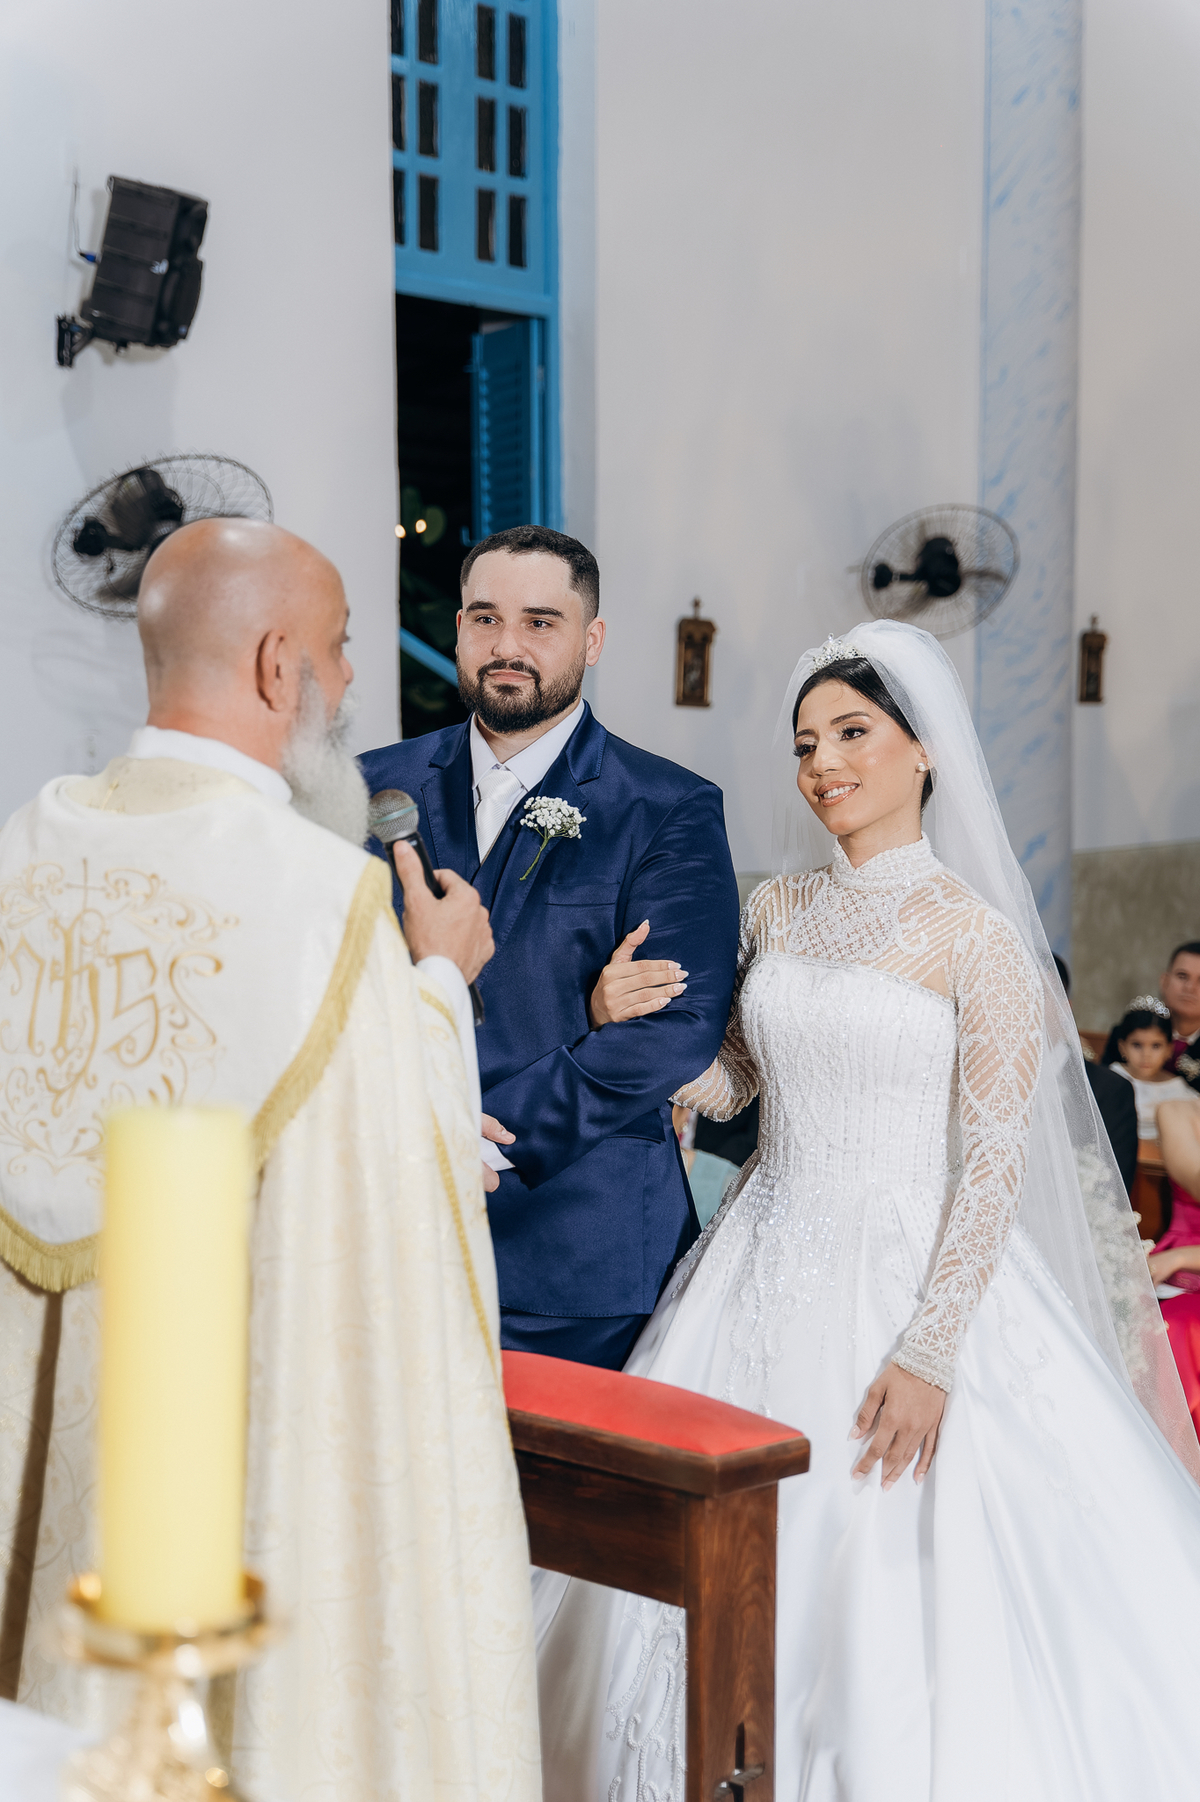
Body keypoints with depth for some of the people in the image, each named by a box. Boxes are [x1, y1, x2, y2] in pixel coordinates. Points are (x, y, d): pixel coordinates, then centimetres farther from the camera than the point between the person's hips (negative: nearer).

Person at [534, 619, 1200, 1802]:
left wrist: (929, 1353, -18)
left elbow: (996, 1168, -12)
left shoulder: (976, 936, -10)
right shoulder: (780, 905, 7)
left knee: (901, 1595, -1)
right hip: (766, 1280, 5)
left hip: (911, 1279, -5)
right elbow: (726, 1079, 11)